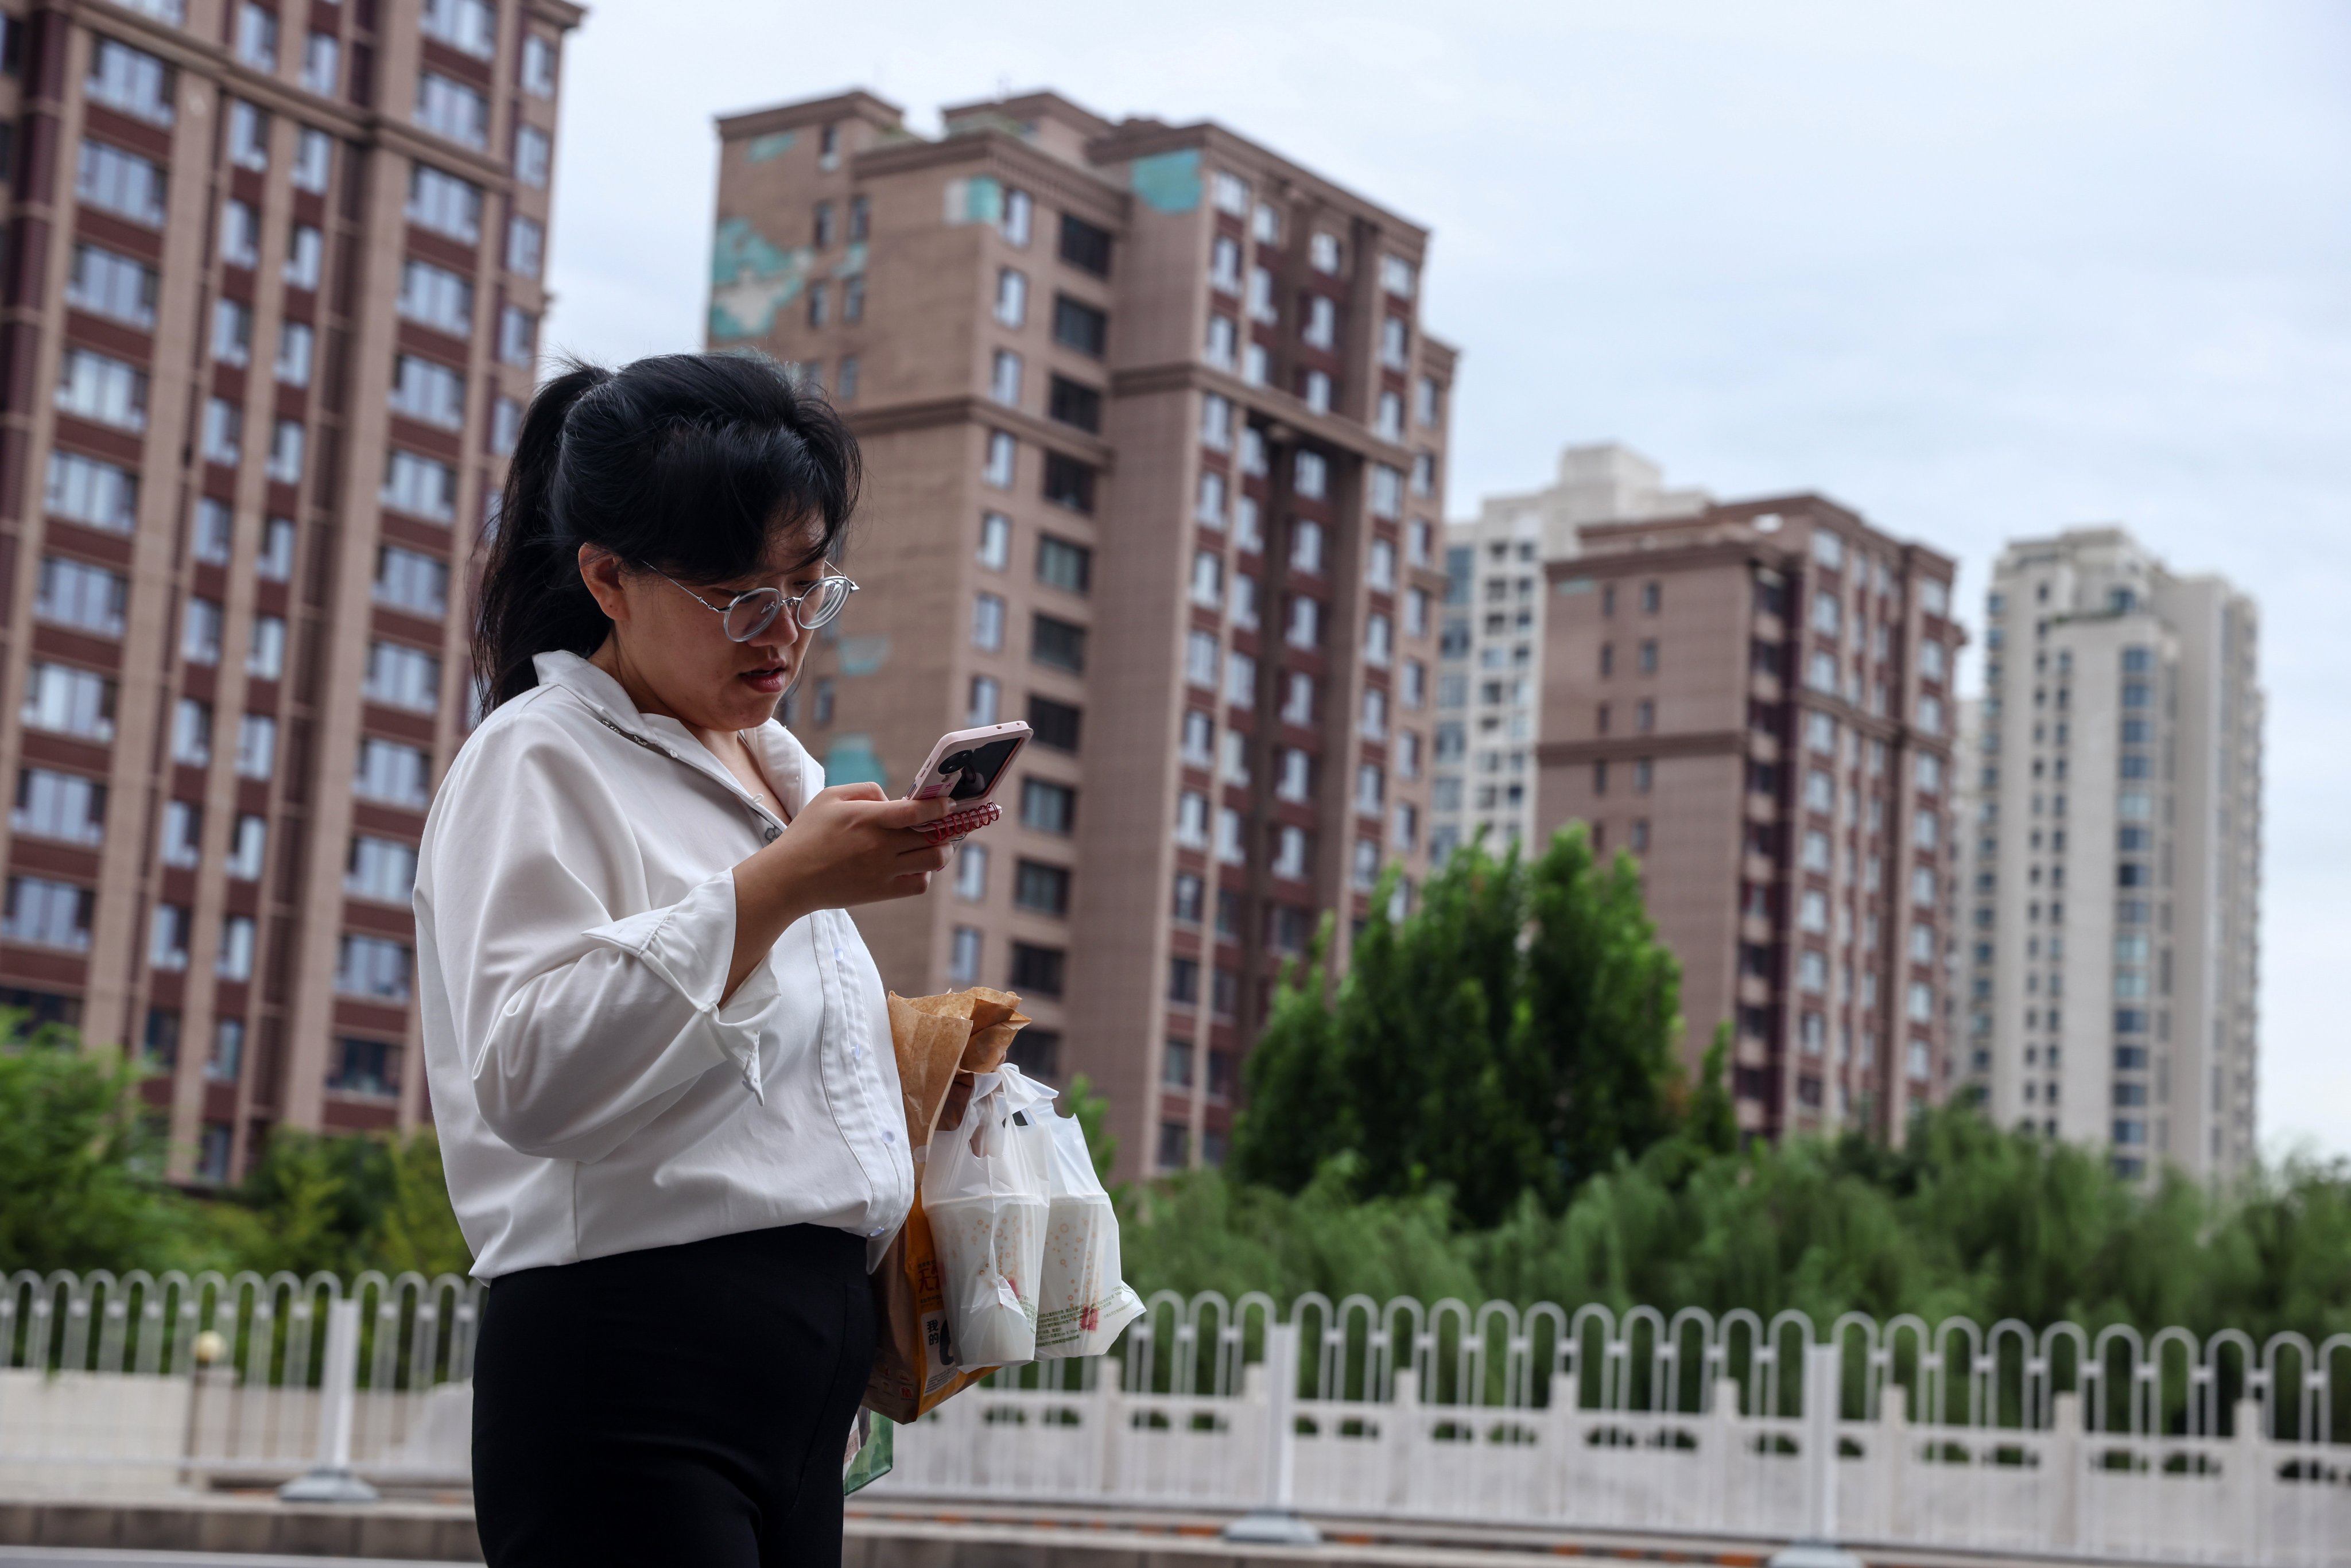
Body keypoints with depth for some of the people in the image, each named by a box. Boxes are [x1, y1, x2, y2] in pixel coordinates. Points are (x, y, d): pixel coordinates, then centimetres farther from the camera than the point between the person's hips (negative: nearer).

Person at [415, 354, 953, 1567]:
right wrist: (775, 889, -23)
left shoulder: (774, 773, 21)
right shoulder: (539, 763, -6)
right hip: (635, 1370, -8)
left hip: (805, 1361, 8)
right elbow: (530, 1073, -20)